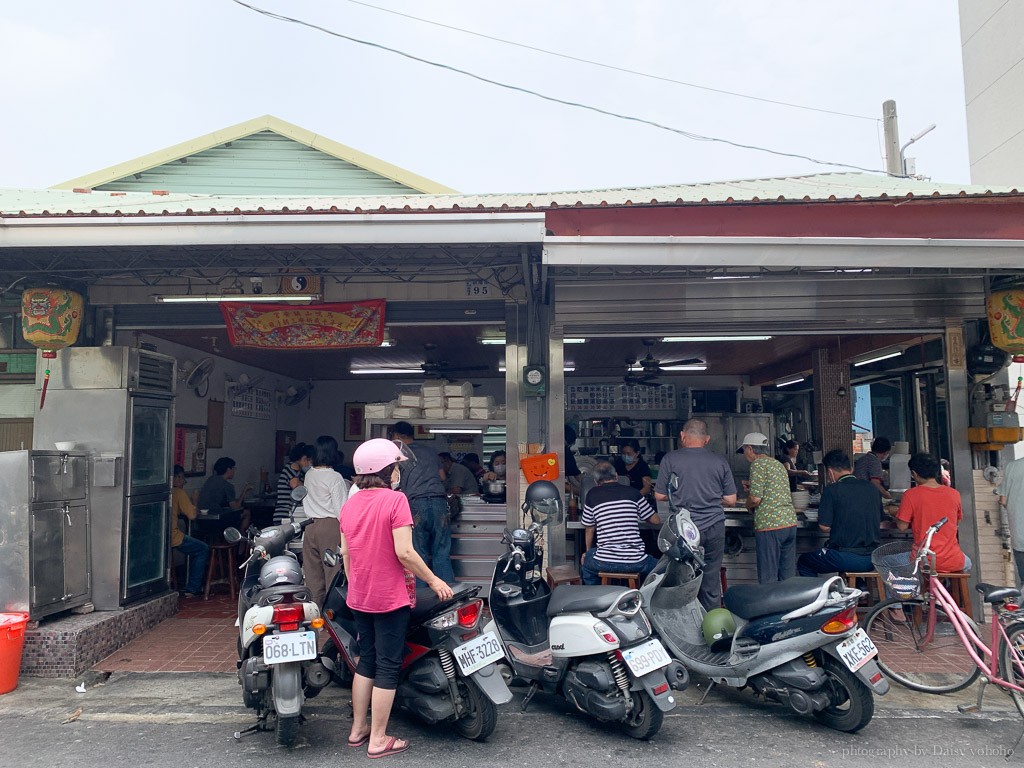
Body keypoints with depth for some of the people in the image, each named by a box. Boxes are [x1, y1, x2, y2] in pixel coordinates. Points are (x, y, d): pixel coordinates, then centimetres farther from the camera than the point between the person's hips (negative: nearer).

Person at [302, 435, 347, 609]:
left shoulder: (309, 475, 7)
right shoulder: (335, 478, -12)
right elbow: (341, 509, -12)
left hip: (310, 526, 6)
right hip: (330, 525, -6)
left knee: (313, 570, 11)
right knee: (334, 571, 0)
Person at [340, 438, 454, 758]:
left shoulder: (349, 505, 4)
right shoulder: (395, 500, -17)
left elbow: (345, 553, 8)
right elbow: (404, 553, -22)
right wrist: (433, 580, -11)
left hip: (359, 598, 7)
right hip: (390, 598, -7)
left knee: (366, 660, 19)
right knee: (388, 667, 4)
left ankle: (357, 729, 29)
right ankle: (378, 740, 12)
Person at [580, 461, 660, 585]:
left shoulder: (592, 495, 3)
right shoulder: (632, 492, 5)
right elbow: (656, 520, 13)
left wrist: (588, 552, 31)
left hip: (604, 563, 0)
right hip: (635, 563, 0)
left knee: (585, 562, 32)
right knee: (655, 566, 30)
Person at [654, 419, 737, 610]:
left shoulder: (670, 459, -4)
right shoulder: (720, 462, 2)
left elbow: (659, 495, -1)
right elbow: (730, 500, 5)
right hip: (714, 528, 2)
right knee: (711, 583, 10)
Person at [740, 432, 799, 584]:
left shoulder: (758, 464, -7)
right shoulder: (779, 464, 18)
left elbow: (755, 498, -14)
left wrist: (748, 505, 6)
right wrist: (752, 487, 22)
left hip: (769, 526, -8)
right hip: (790, 522, 8)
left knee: (768, 578, -3)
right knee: (788, 578, 12)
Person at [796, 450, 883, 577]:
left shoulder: (832, 490, -11)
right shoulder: (872, 489, 6)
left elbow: (824, 527, -9)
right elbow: (879, 523, 15)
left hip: (846, 559, -6)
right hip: (871, 559, 6)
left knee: (803, 562, 16)